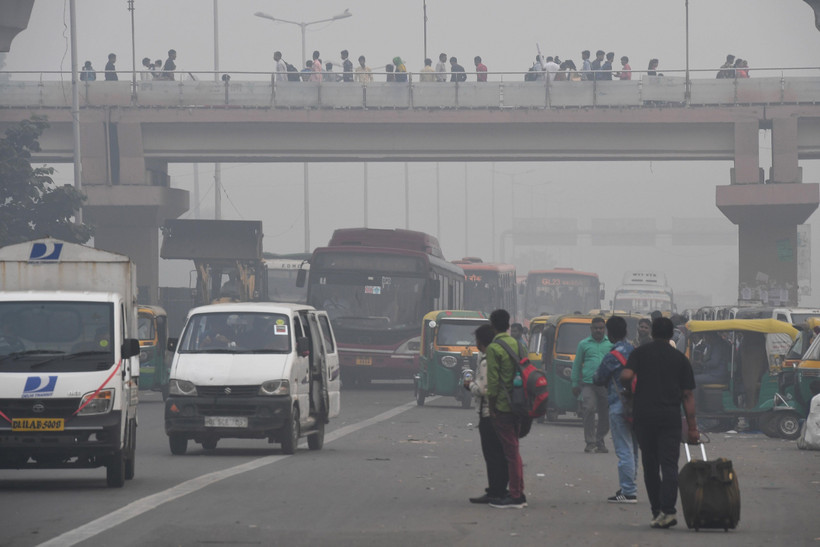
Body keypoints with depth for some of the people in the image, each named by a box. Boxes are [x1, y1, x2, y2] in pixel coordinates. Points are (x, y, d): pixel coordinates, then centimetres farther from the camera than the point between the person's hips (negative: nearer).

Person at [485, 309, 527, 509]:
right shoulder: (516, 344, 11)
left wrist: (492, 407, -8)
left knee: (510, 451, -5)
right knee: (513, 449, 16)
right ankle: (518, 494, 19)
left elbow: (493, 381, -16)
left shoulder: (494, 348, -12)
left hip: (502, 405, -7)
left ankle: (515, 496, -3)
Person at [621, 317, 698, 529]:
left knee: (650, 465, 11)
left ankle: (657, 510, 12)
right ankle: (667, 510, -21)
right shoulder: (680, 359, 8)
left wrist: (626, 389, 12)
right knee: (669, 465, -5)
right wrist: (692, 427, 6)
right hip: (670, 416, 0)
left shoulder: (640, 353, 5)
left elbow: (626, 376, -12)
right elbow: (688, 395, 6)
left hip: (644, 415, 0)